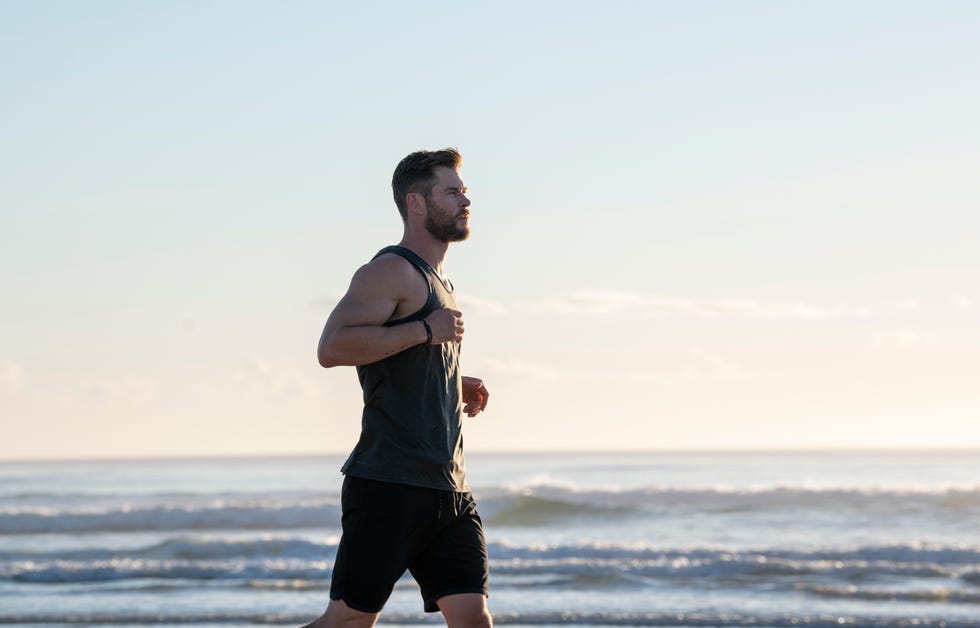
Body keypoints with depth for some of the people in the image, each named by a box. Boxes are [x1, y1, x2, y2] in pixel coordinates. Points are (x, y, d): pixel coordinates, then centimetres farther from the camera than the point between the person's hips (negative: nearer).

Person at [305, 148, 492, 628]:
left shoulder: (438, 283, 23)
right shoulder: (393, 271, -6)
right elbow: (332, 347, -20)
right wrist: (424, 330, -17)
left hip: (449, 491, 8)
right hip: (390, 485, -8)